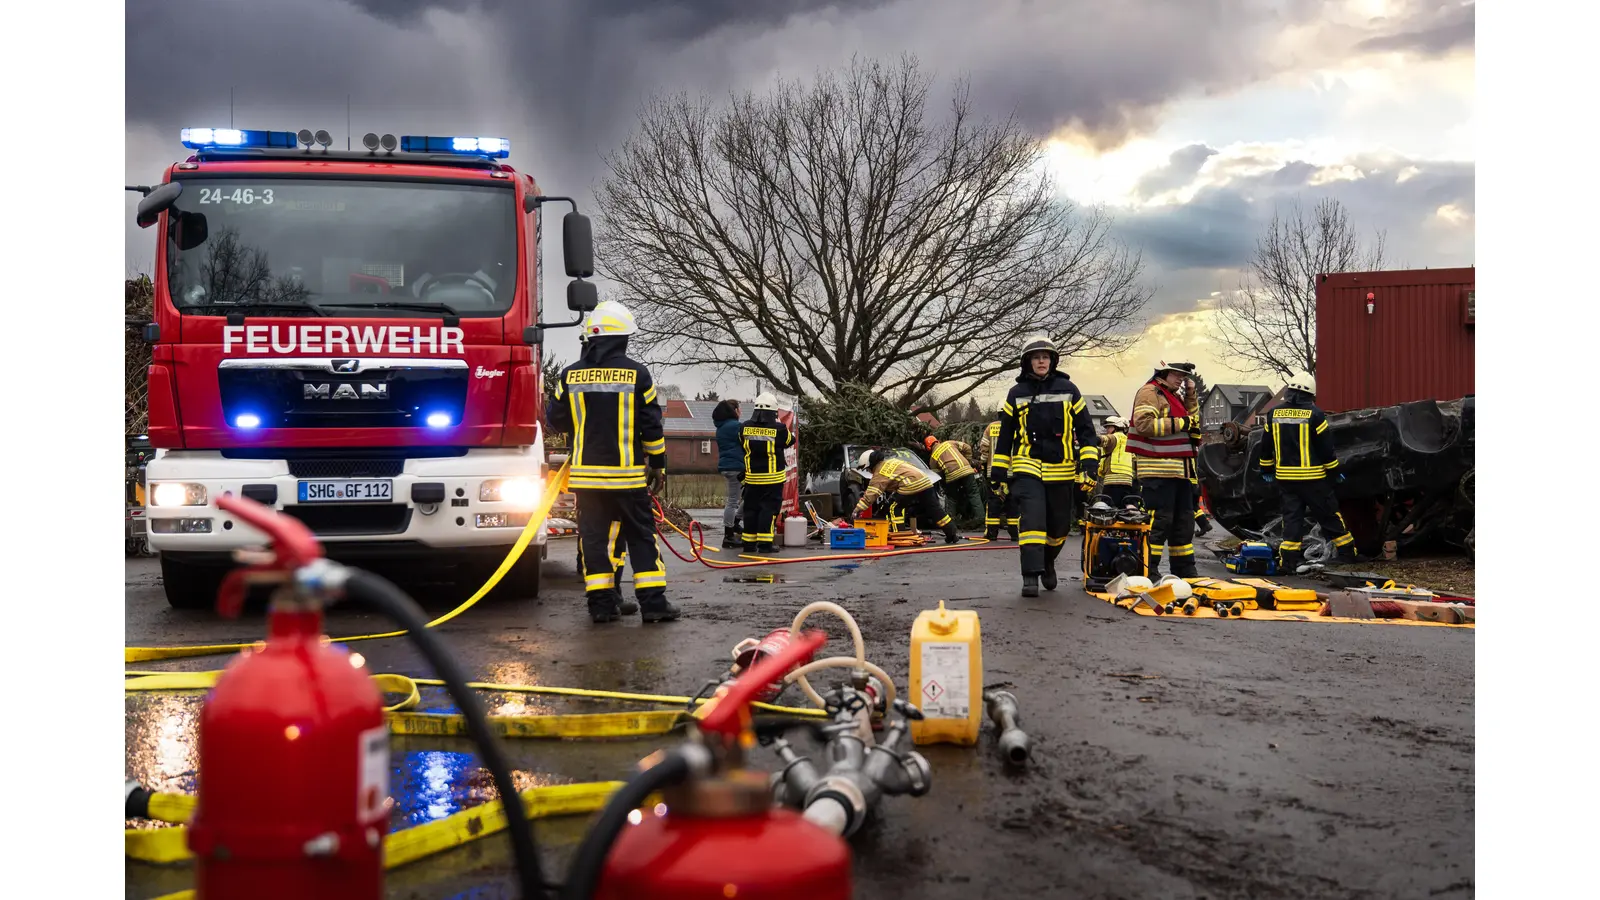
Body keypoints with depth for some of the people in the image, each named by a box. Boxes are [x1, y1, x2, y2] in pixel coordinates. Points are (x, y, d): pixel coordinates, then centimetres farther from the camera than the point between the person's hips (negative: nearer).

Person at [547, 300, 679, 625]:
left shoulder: (571, 375, 1)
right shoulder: (637, 374, -5)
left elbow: (556, 420, 10)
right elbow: (652, 426, -3)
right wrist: (658, 464, 8)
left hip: (586, 473, 2)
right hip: (627, 473, -2)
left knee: (594, 537, 8)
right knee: (641, 536, 5)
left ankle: (601, 603, 7)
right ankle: (653, 602, 4)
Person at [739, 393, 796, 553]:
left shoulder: (745, 428, -4)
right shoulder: (779, 429, -13)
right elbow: (790, 441, 5)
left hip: (752, 478, 3)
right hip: (773, 478, -3)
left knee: (751, 509, 11)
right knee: (769, 508, 1)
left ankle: (749, 543, 14)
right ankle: (765, 543, -2)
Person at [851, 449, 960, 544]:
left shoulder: (880, 472, -2)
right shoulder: (890, 461, 25)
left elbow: (872, 493, -8)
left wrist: (858, 509, -7)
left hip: (912, 486, -9)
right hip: (926, 482, 9)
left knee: (894, 508, 2)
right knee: (935, 510, 14)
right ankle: (953, 533, 16)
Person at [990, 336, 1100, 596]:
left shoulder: (1068, 389, 6)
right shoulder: (1017, 393, 6)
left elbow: (1085, 428, 7)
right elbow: (1005, 434, 11)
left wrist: (1090, 462, -3)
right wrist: (998, 473, 7)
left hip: (1062, 470, 1)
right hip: (1028, 468, -1)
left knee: (1060, 524, 10)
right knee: (1032, 519, -16)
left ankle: (1047, 562, 36)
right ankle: (1031, 576, -15)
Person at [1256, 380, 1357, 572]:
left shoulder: (1274, 414, 5)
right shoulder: (1314, 414, -8)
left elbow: (1265, 446, 11)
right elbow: (1326, 448, -7)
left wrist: (1266, 470, 22)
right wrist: (1335, 471, 5)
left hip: (1285, 477, 3)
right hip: (1311, 477, -3)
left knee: (1291, 516, 5)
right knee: (1329, 514, 7)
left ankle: (1289, 560, -2)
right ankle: (1347, 554, 15)